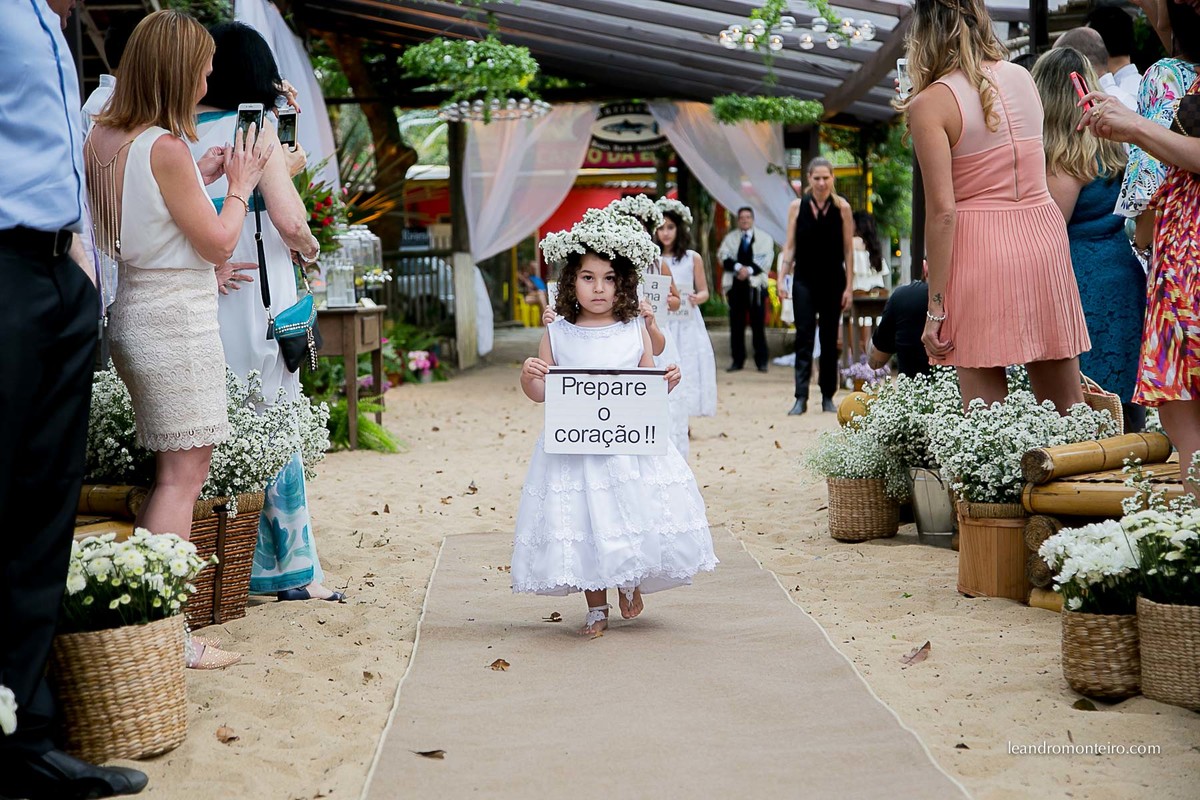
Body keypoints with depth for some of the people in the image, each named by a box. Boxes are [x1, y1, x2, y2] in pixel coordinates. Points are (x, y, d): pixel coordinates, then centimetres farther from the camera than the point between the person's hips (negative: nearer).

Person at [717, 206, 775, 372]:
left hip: (756, 285, -2)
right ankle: (737, 360, 10)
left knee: (758, 324, -2)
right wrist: (738, 267, -17)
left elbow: (765, 260, -5)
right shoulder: (730, 238, 13)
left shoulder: (764, 238, 7)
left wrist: (749, 270, -18)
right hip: (735, 284, 2)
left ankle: (761, 361, 3)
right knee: (736, 325, 3)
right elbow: (723, 256, -1)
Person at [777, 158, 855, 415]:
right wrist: (781, 278, -5)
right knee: (804, 337, -7)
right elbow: (790, 246, 4)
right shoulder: (797, 206, 1)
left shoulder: (842, 208, -1)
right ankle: (801, 398, -11)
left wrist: (849, 287, -3)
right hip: (804, 281, 0)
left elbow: (848, 250, 0)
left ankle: (827, 396, 17)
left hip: (833, 281, 0)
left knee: (829, 340, 7)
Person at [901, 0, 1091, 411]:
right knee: (1067, 407, 10)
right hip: (1043, 234, 5)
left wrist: (935, 306, -10)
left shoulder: (931, 103, -8)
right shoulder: (1023, 77, 9)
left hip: (979, 244, -5)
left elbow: (942, 210, -14)